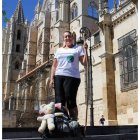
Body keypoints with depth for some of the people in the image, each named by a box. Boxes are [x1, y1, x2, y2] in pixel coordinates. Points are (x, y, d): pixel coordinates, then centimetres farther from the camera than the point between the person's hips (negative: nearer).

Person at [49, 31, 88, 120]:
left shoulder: (78, 48, 11)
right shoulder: (59, 50, 22)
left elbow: (84, 63, 2)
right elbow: (54, 65, 19)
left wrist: (85, 50, -7)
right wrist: (52, 78, 8)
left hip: (72, 77, -3)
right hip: (58, 77, 4)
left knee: (71, 101, -9)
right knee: (59, 101, -1)